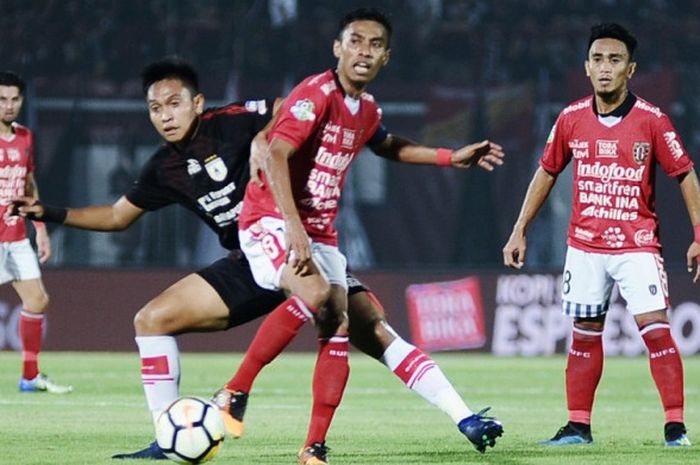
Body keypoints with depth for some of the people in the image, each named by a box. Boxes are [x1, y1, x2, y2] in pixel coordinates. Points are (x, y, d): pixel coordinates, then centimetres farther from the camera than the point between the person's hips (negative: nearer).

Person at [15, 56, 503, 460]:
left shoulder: (231, 123, -11)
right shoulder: (165, 168, 8)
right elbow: (118, 216, 20)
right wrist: (52, 213, 11)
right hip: (249, 265, 6)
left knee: (374, 332, -22)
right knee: (151, 319, -4)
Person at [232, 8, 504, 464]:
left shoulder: (367, 109, 10)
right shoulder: (317, 95, -16)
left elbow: (388, 146, 34)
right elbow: (275, 155, -27)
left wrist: (453, 157, 31)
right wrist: (294, 228, -34)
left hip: (321, 232, 8)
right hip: (271, 219, -8)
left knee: (339, 331, 0)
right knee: (314, 293, -33)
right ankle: (233, 394, -25)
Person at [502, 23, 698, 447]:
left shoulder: (651, 120, -8)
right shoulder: (571, 119, 1)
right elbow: (546, 173, 12)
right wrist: (519, 232, 12)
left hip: (637, 244, -3)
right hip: (585, 245, 3)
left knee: (655, 328, -13)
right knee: (585, 333, 9)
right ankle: (578, 426, 18)